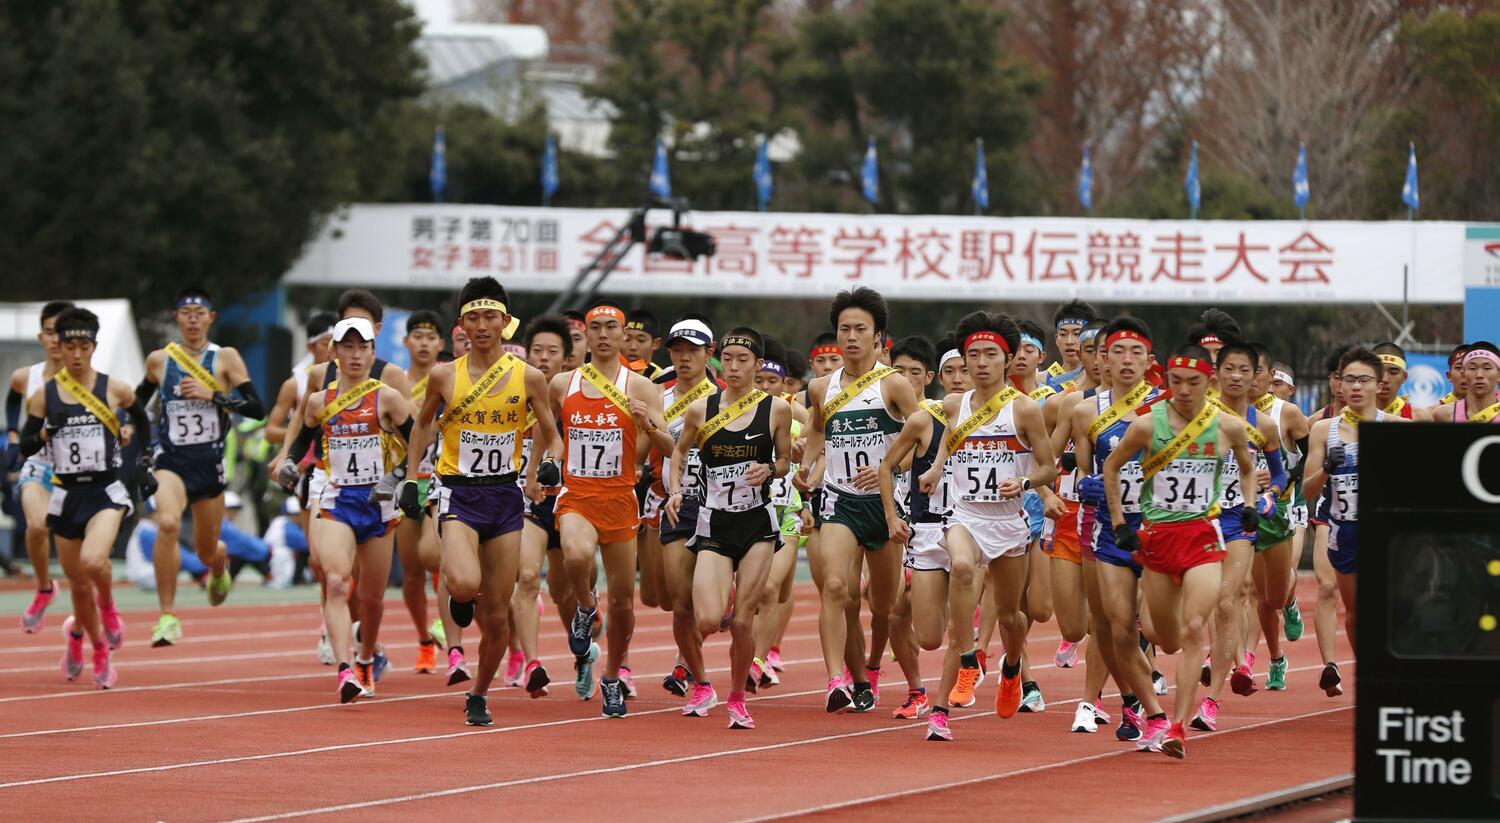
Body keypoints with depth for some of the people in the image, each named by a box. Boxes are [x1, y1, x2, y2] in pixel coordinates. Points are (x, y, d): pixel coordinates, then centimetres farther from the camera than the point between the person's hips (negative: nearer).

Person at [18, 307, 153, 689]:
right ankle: (100, 652, 33)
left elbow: (142, 420, 18)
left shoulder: (115, 390, -1)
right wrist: (45, 433, -17)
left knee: (93, 561, -29)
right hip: (67, 495, 2)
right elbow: (25, 447, 3)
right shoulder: (44, 396, 1)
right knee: (79, 583, 9)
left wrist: (144, 464, 12)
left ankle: (108, 607, 5)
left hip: (106, 492, -2)